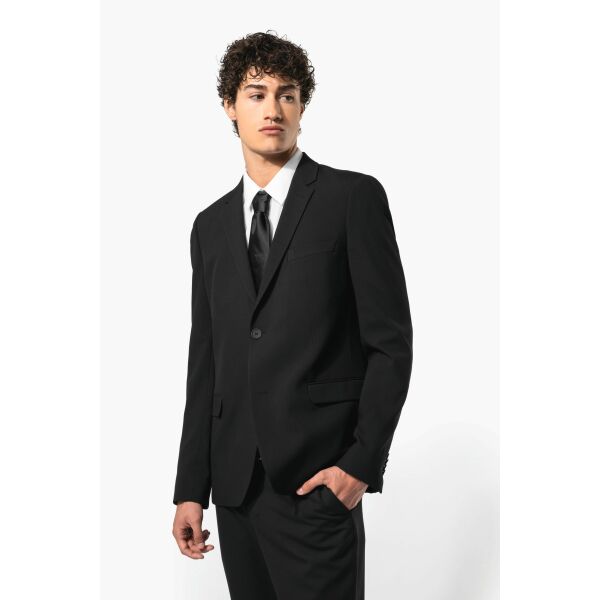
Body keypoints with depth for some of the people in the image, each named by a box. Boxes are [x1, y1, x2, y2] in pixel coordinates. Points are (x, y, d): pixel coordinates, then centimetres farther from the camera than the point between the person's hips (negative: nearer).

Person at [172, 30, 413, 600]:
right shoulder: (211, 225, 14)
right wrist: (191, 488, 10)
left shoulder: (353, 197, -1)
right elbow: (205, 363, 13)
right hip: (235, 483, 5)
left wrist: (363, 463, -12)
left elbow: (390, 340, -5)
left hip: (319, 481, -4)